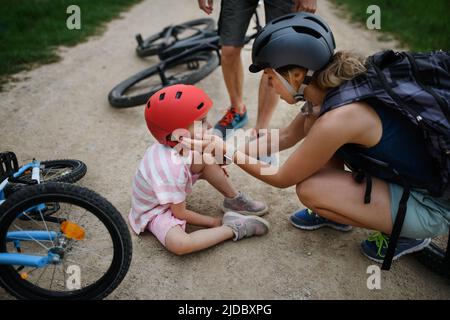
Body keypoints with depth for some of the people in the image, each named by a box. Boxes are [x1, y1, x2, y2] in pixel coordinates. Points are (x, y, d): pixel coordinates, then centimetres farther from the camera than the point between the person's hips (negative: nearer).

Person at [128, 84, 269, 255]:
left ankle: (234, 199, 6)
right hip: (154, 212, -8)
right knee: (179, 244, -37)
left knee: (205, 158, -4)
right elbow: (180, 213, -26)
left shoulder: (176, 145, -17)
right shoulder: (171, 170, -39)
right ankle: (232, 228, -20)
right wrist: (213, 222, -15)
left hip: (167, 192, 9)